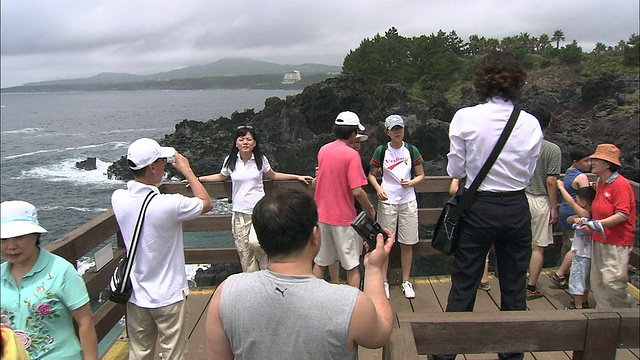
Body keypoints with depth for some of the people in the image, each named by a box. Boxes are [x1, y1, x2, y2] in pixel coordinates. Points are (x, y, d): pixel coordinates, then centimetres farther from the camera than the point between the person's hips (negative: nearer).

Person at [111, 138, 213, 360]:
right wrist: (187, 170, 1)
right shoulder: (169, 204, -25)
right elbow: (206, 203, -6)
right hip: (168, 297, -5)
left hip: (136, 295, 6)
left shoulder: (118, 199, -9)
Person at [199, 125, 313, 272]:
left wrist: (297, 177, 17)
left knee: (255, 242, -26)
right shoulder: (230, 161, 3)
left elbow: (273, 176, 18)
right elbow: (221, 177, 22)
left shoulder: (261, 160, 1)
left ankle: (266, 270, 4)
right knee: (245, 254, 4)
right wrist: (197, 179, 20)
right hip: (239, 214, 2)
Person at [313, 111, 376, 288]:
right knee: (352, 266, 7)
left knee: (319, 262, 17)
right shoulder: (351, 154, -16)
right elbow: (357, 191, -21)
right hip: (343, 217, -6)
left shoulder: (323, 150, 3)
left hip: (322, 215, 6)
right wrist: (370, 209, -5)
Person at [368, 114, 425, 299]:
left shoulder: (412, 150, 2)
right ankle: (384, 282, 14)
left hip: (408, 201, 1)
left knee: (407, 244, 6)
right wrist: (378, 188, -13)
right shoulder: (381, 151, -1)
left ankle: (406, 282, 20)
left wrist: (411, 182, -13)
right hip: (387, 201, -1)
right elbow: (371, 174, 6)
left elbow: (421, 175, 7)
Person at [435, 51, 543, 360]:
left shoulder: (465, 118, -12)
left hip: (479, 209, -2)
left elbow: (455, 170, -5)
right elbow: (528, 174, 4)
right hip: (516, 209, 2)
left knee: (464, 284, 10)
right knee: (514, 286, 17)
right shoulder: (531, 124, -5)